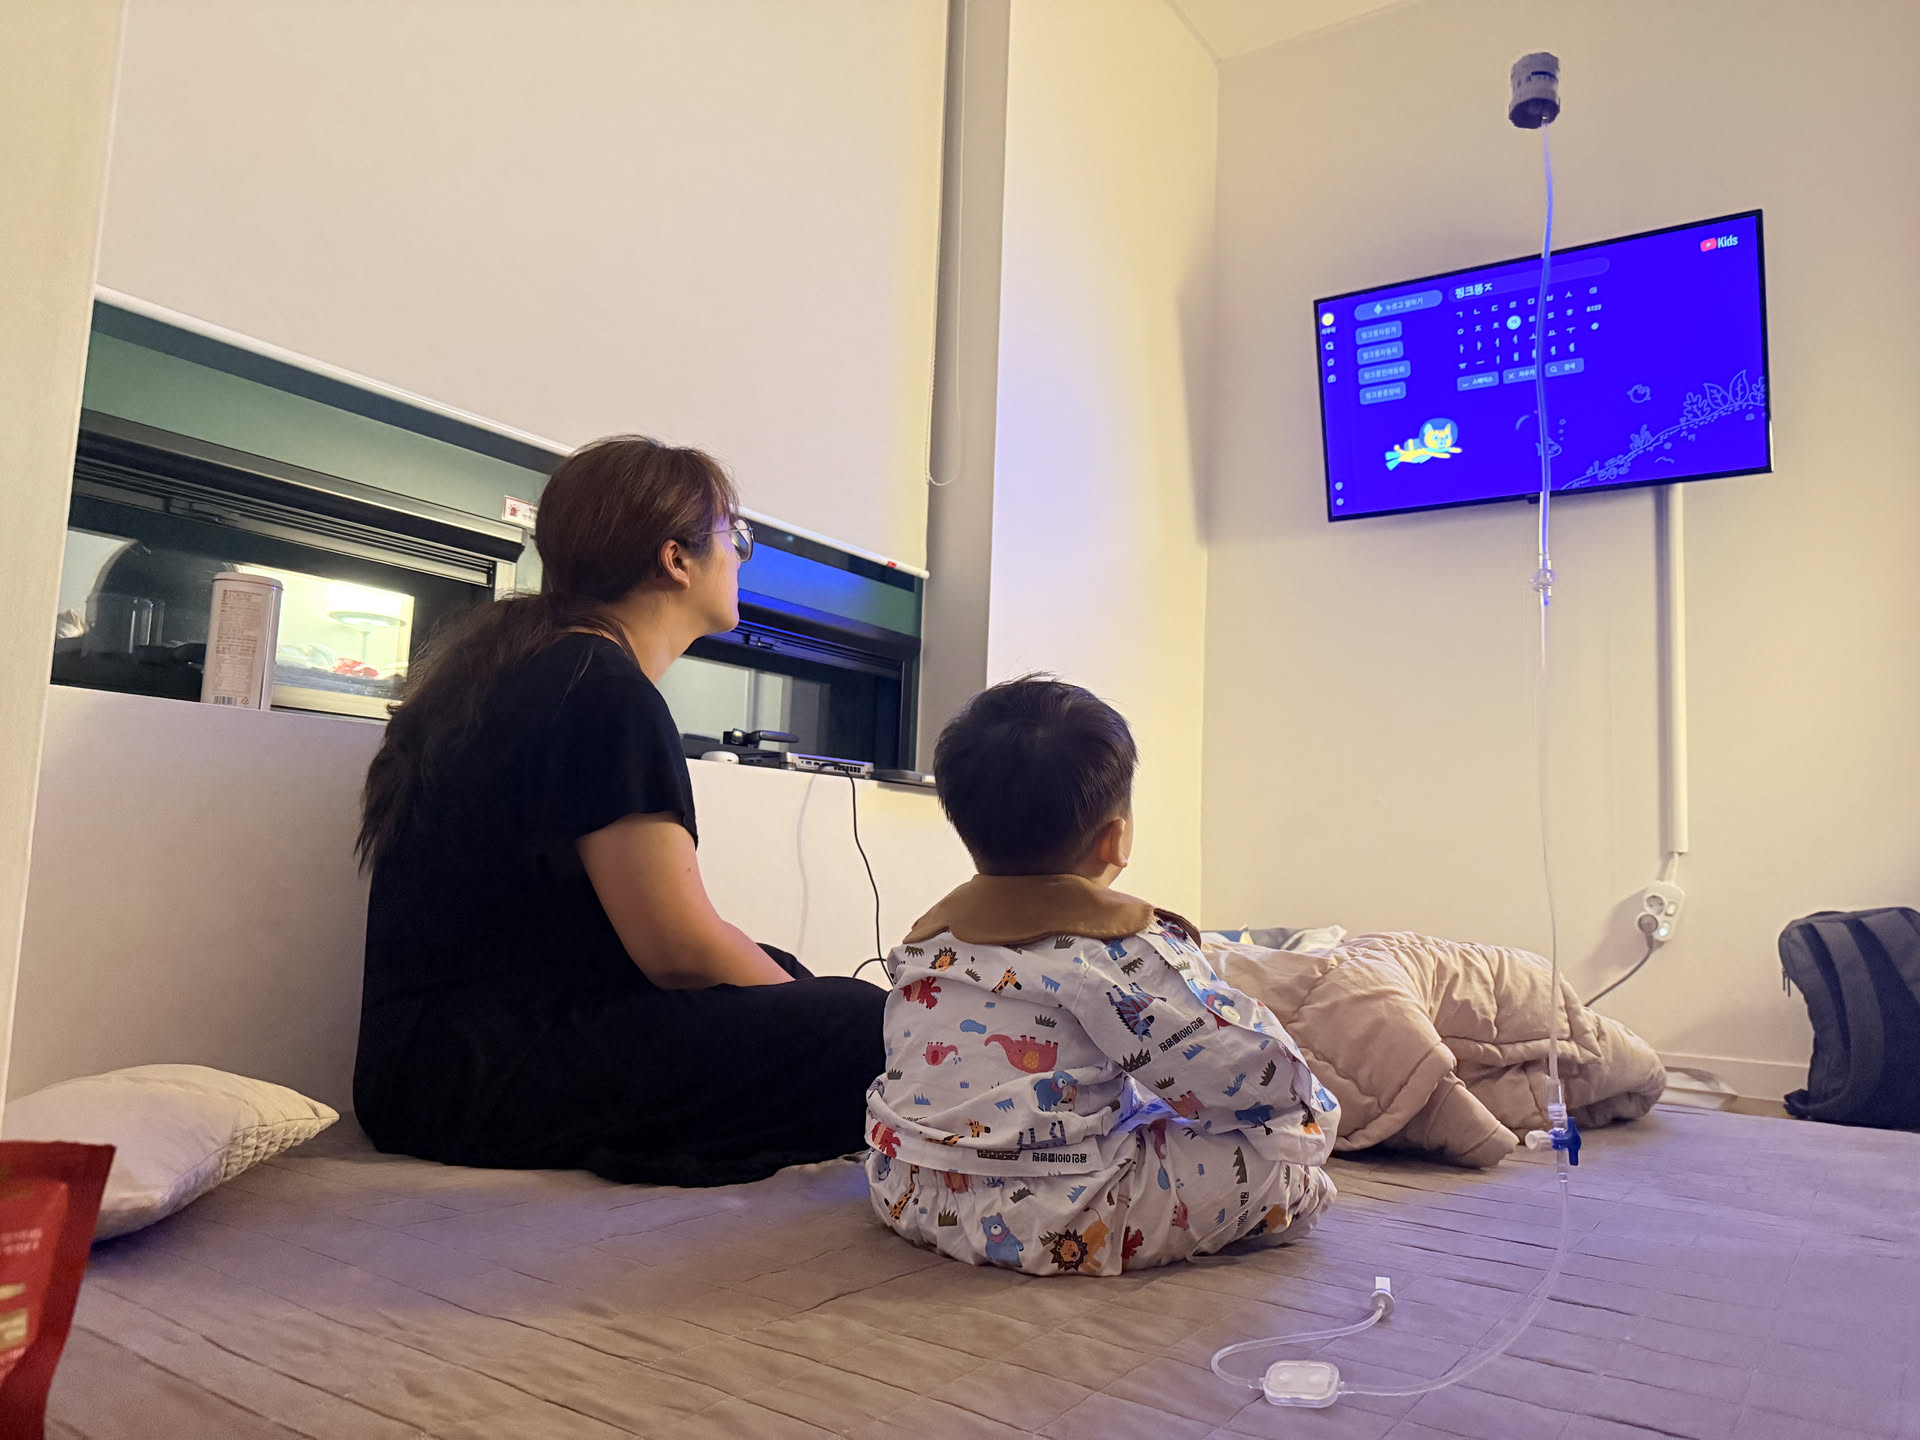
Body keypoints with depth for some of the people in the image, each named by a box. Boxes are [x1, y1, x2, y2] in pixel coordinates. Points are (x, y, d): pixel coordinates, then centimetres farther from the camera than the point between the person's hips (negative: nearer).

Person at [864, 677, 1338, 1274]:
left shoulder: (929, 934, 6)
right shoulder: (1122, 946, -16)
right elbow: (1250, 1068, -15)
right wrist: (1313, 1109, 6)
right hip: (1058, 1228, -7)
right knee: (1287, 1141, -1)